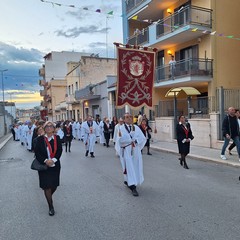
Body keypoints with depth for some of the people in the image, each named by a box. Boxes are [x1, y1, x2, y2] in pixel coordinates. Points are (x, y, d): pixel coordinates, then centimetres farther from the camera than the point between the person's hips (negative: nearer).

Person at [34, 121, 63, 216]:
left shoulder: (57, 138, 0)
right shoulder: (40, 139, -4)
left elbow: (60, 151, -4)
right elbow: (37, 152, -6)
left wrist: (53, 160, -17)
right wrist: (45, 161, -18)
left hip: (55, 165, 2)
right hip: (44, 165, -2)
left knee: (54, 185, 10)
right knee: (47, 186, 1)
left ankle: (49, 197, 43)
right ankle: (51, 207, 17)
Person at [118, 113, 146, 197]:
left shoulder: (136, 127, 7)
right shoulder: (121, 128, -4)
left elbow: (143, 138, -1)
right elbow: (121, 140, -17)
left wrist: (135, 142, -15)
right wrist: (132, 141, -13)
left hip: (135, 150, 5)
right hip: (126, 150, -4)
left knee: (136, 167, 11)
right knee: (129, 167, -7)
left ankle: (127, 181, 34)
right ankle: (133, 187, -5)